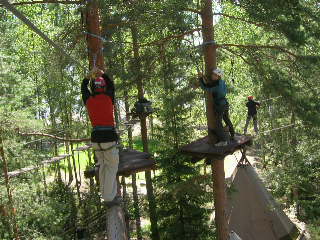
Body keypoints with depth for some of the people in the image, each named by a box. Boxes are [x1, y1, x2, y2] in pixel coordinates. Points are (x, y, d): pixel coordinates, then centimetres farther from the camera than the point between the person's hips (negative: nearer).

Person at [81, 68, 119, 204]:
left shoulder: (88, 101, 6)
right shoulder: (108, 98, -2)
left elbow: (83, 88, 26)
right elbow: (111, 85, 19)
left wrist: (90, 75, 30)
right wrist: (102, 73, 28)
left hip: (95, 138, 4)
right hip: (109, 137, -4)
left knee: (103, 165, 21)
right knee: (112, 166, 7)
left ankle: (104, 192, 26)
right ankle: (109, 197, 2)